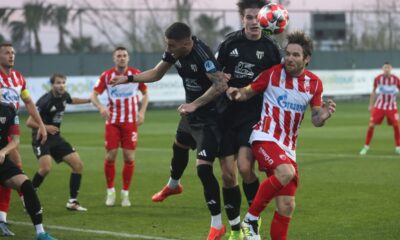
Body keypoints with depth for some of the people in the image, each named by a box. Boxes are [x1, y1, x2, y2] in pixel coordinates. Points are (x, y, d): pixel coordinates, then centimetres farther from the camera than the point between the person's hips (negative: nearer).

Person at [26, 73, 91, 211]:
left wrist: (89, 100, 26)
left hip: (56, 138, 7)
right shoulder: (45, 101, -21)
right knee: (46, 168, -28)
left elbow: (71, 100, 29)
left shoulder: (64, 96, 1)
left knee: (78, 164, -1)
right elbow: (29, 122, -20)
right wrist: (45, 127, -33)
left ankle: (72, 202, 8)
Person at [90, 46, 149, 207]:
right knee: (110, 156, -5)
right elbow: (94, 95, -3)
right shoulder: (107, 75, -3)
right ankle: (110, 191, 13)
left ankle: (125, 193, 10)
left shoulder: (136, 74, -1)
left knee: (129, 157, -3)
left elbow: (145, 93, 12)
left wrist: (142, 112, -1)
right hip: (112, 121, 0)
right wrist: (101, 107, -24)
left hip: (131, 121, 0)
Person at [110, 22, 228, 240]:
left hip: (208, 117, -9)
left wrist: (195, 104, -38)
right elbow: (156, 74, 9)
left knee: (203, 168, -16)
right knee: (179, 146, 33)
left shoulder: (201, 55, -32)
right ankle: (172, 185, 65)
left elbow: (221, 84, -37)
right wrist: (128, 79, 1)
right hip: (191, 112, 9)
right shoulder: (174, 52, -6)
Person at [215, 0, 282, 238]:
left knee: (245, 167, -20)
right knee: (228, 174, 1)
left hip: (254, 116, -2)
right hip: (228, 114, 2)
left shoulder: (271, 48, -3)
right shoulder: (230, 42, -1)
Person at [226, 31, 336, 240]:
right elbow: (249, 91, 4)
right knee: (286, 172, -33)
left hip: (288, 146, 5)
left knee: (286, 207, 1)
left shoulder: (314, 83, 7)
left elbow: (315, 120, 9)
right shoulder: (273, 73, -3)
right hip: (265, 137, -5)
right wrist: (237, 93, -18)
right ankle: (250, 220, -18)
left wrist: (322, 116, -14)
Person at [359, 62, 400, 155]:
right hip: (379, 105, 0)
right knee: (371, 125, -7)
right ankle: (366, 147, 8)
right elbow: (373, 92, 6)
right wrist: (371, 105, 8)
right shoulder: (378, 79, -9)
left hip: (391, 106, 0)